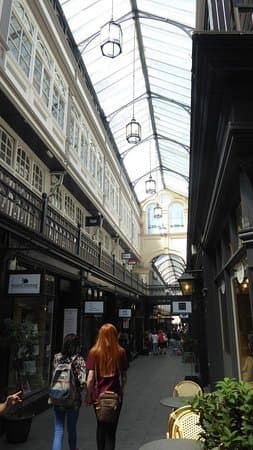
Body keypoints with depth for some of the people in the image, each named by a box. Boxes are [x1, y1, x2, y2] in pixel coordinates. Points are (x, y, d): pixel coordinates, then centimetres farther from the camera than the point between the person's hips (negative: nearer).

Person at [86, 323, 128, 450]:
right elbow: (123, 376, 1)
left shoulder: (94, 352, -11)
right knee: (111, 429, 10)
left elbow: (90, 378, -10)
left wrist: (89, 395, 3)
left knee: (101, 426, 22)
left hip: (98, 395, 0)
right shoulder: (121, 352, -8)